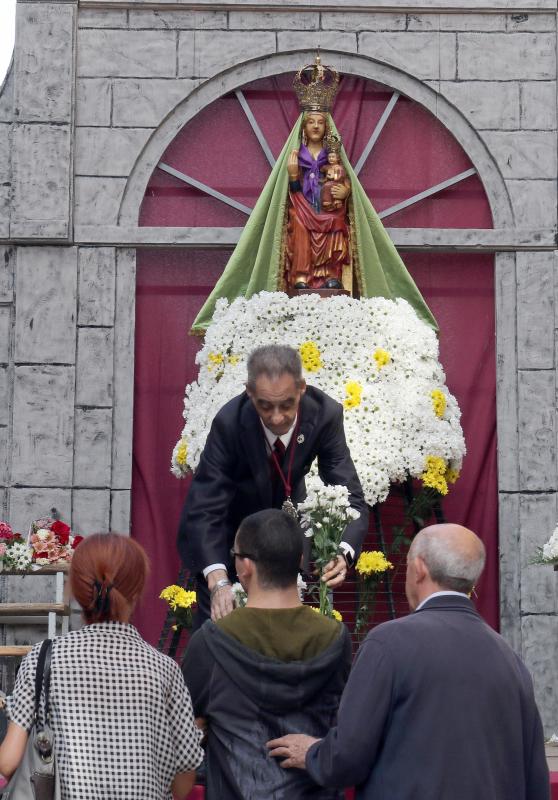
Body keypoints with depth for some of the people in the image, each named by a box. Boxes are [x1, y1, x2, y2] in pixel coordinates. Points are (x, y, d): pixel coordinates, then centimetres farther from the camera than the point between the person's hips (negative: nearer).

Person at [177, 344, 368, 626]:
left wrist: (343, 553, -47)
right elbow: (203, 509, -36)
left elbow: (349, 497, -26)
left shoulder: (325, 414, -27)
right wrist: (218, 581, -51)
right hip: (228, 531, -2)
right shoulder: (229, 423, -33)